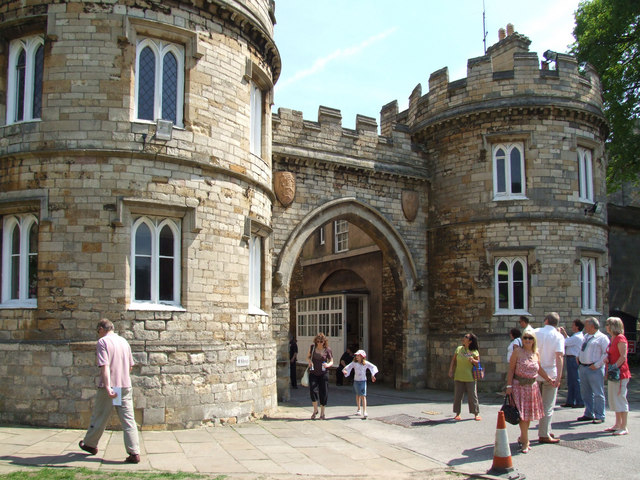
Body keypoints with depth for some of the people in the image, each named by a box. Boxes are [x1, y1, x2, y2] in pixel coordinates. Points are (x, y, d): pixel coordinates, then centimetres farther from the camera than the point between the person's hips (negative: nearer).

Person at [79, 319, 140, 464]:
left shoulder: (103, 342, -6)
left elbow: (104, 366, -18)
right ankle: (134, 453, -6)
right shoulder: (124, 341, 13)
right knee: (128, 420, 1)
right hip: (126, 386, 5)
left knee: (99, 418, 14)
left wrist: (108, 386, -25)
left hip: (109, 388, -5)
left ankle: (90, 444, 33)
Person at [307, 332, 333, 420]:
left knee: (323, 393, 2)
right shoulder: (312, 347, 1)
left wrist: (328, 365, -21)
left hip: (323, 373, -1)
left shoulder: (327, 350, -5)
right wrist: (310, 361, -9)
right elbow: (308, 357, 14)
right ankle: (315, 410, 7)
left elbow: (331, 361, 2)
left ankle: (322, 413, 18)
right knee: (313, 390, -14)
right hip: (313, 373, 1)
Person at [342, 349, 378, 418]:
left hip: (363, 381, -2)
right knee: (358, 395, 15)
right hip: (356, 381, 2)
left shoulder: (366, 363, -7)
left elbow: (373, 367, -8)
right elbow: (348, 367, -4)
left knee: (363, 396, -13)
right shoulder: (354, 363, -2)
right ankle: (358, 409, 34)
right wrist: (344, 371, -25)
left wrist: (372, 375, -18)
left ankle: (364, 412, -17)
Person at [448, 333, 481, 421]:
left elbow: (478, 363, -1)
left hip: (470, 377, -2)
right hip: (458, 377, 2)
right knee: (457, 395, 5)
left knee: (472, 396, 1)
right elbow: (453, 361, 9)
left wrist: (473, 360, -21)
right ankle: (457, 413, 14)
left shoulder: (474, 352, 0)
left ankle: (476, 413, 12)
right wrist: (450, 371, 2)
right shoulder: (459, 349, 6)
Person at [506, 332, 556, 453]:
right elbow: (511, 370, -7)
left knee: (529, 413, 10)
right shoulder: (517, 352, -6)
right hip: (519, 385, -5)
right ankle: (525, 442, -1)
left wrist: (549, 379, 14)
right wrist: (509, 386, -13)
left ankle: (522, 438, 25)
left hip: (532, 386, 5)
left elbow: (539, 368, 21)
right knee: (522, 413, -7)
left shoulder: (536, 354, 8)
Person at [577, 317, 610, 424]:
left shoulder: (602, 338, -9)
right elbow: (581, 349, 28)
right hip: (583, 367, 8)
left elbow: (607, 354, -16)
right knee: (585, 393, 15)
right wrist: (578, 357, 10)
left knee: (598, 393, -3)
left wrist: (597, 365, -18)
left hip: (595, 369, -8)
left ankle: (599, 416, 4)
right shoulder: (586, 336, 16)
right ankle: (588, 414, 26)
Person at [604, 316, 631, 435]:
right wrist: (607, 359, 3)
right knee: (614, 399, 14)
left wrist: (614, 367, -20)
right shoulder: (613, 338, 14)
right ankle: (618, 424, 22)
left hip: (620, 373, -10)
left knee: (620, 399, -7)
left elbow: (623, 356, -20)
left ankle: (624, 427, -2)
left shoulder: (620, 338, -14)